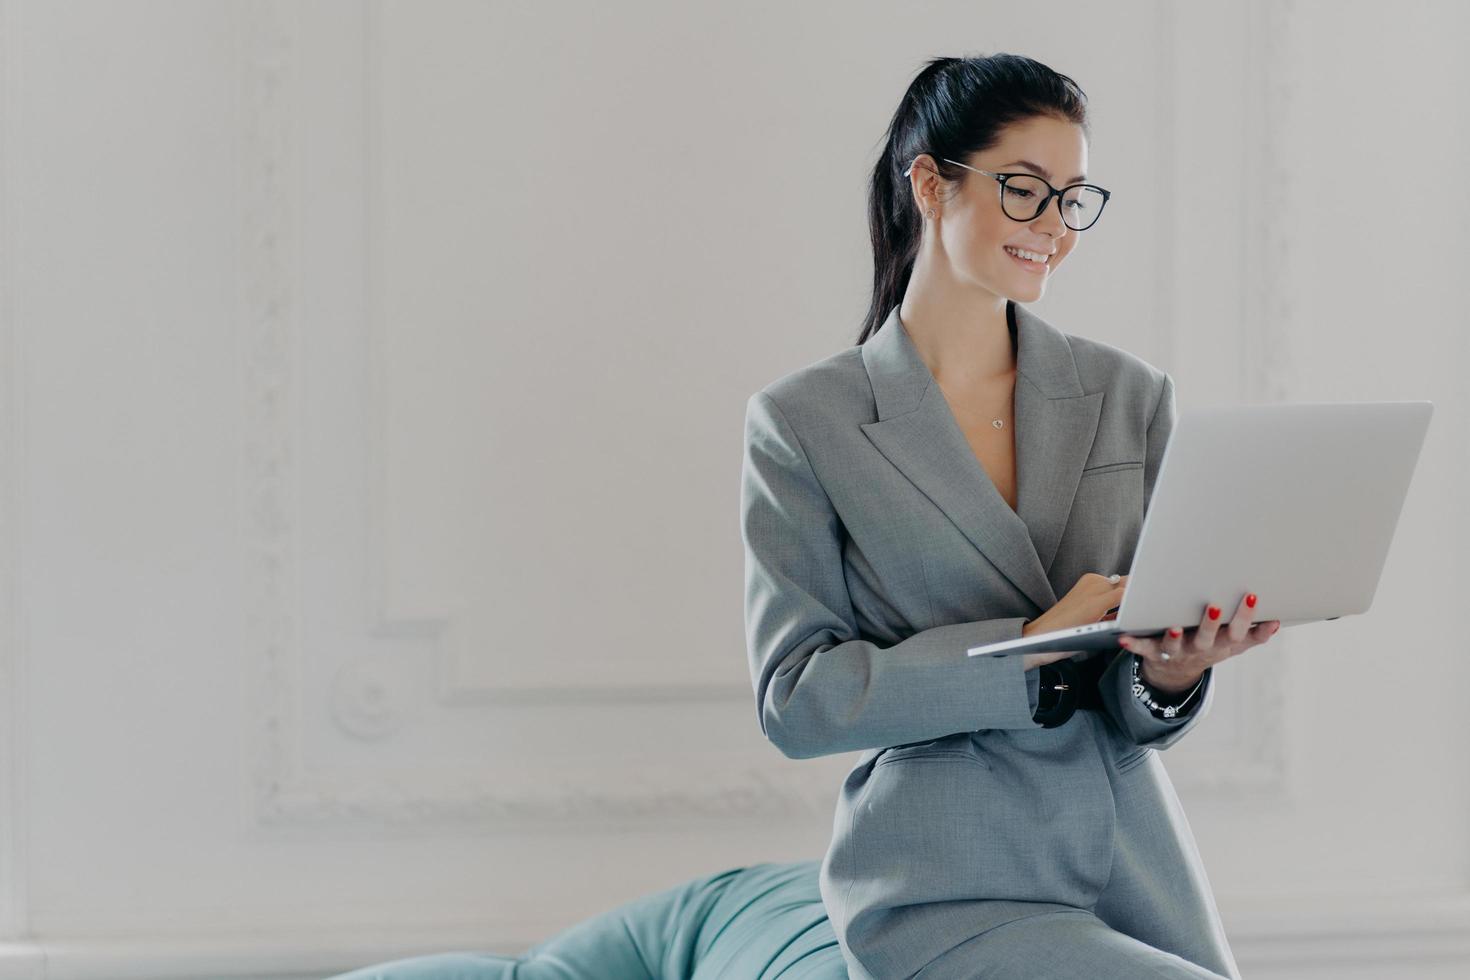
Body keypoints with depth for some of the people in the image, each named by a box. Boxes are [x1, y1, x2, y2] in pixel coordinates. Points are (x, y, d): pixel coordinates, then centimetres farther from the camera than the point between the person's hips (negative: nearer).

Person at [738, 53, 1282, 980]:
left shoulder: (1132, 395, 5)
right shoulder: (803, 423, -4)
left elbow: (1139, 713, 6)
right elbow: (796, 698, -10)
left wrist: (1173, 670, -20)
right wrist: (1027, 644, -20)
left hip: (1139, 861, 5)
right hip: (950, 892, -4)